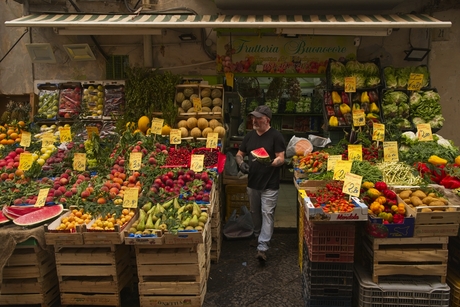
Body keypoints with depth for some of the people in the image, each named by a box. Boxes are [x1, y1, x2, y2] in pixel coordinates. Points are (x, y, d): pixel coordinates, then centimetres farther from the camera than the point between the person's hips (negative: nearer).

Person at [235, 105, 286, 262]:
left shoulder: (276, 136, -9)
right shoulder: (250, 135, 9)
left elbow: (281, 159, -12)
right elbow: (239, 154, 15)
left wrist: (269, 163, -33)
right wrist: (241, 163, -7)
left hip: (270, 184, -6)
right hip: (252, 182, 6)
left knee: (267, 214, -7)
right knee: (255, 213, 17)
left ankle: (262, 247, -7)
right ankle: (258, 237, 37)